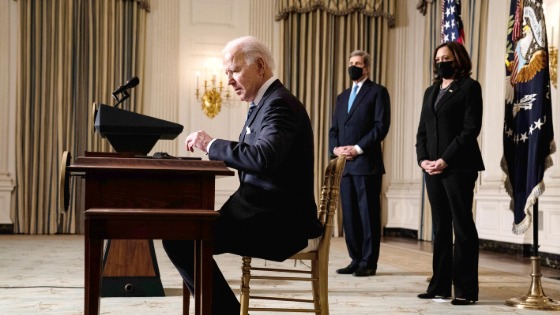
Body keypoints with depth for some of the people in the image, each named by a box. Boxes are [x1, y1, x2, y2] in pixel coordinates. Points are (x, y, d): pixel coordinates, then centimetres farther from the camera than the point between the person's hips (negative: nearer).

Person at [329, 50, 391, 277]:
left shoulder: (377, 92, 2)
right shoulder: (342, 97, 22)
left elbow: (381, 126, -9)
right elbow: (334, 128, 19)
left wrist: (358, 148, -15)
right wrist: (335, 148, -1)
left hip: (366, 163, -6)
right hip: (345, 164, 6)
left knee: (368, 214, -3)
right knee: (349, 214, 7)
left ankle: (369, 263, 1)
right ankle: (356, 260, 14)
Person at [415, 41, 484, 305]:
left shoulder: (469, 87, -1)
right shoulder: (431, 92, 20)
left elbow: (471, 128, -10)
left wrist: (445, 160, -16)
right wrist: (423, 159, -1)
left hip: (458, 167, -6)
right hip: (433, 168, 6)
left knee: (462, 227, -4)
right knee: (440, 228, 7)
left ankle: (466, 289, -1)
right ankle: (440, 285, 10)